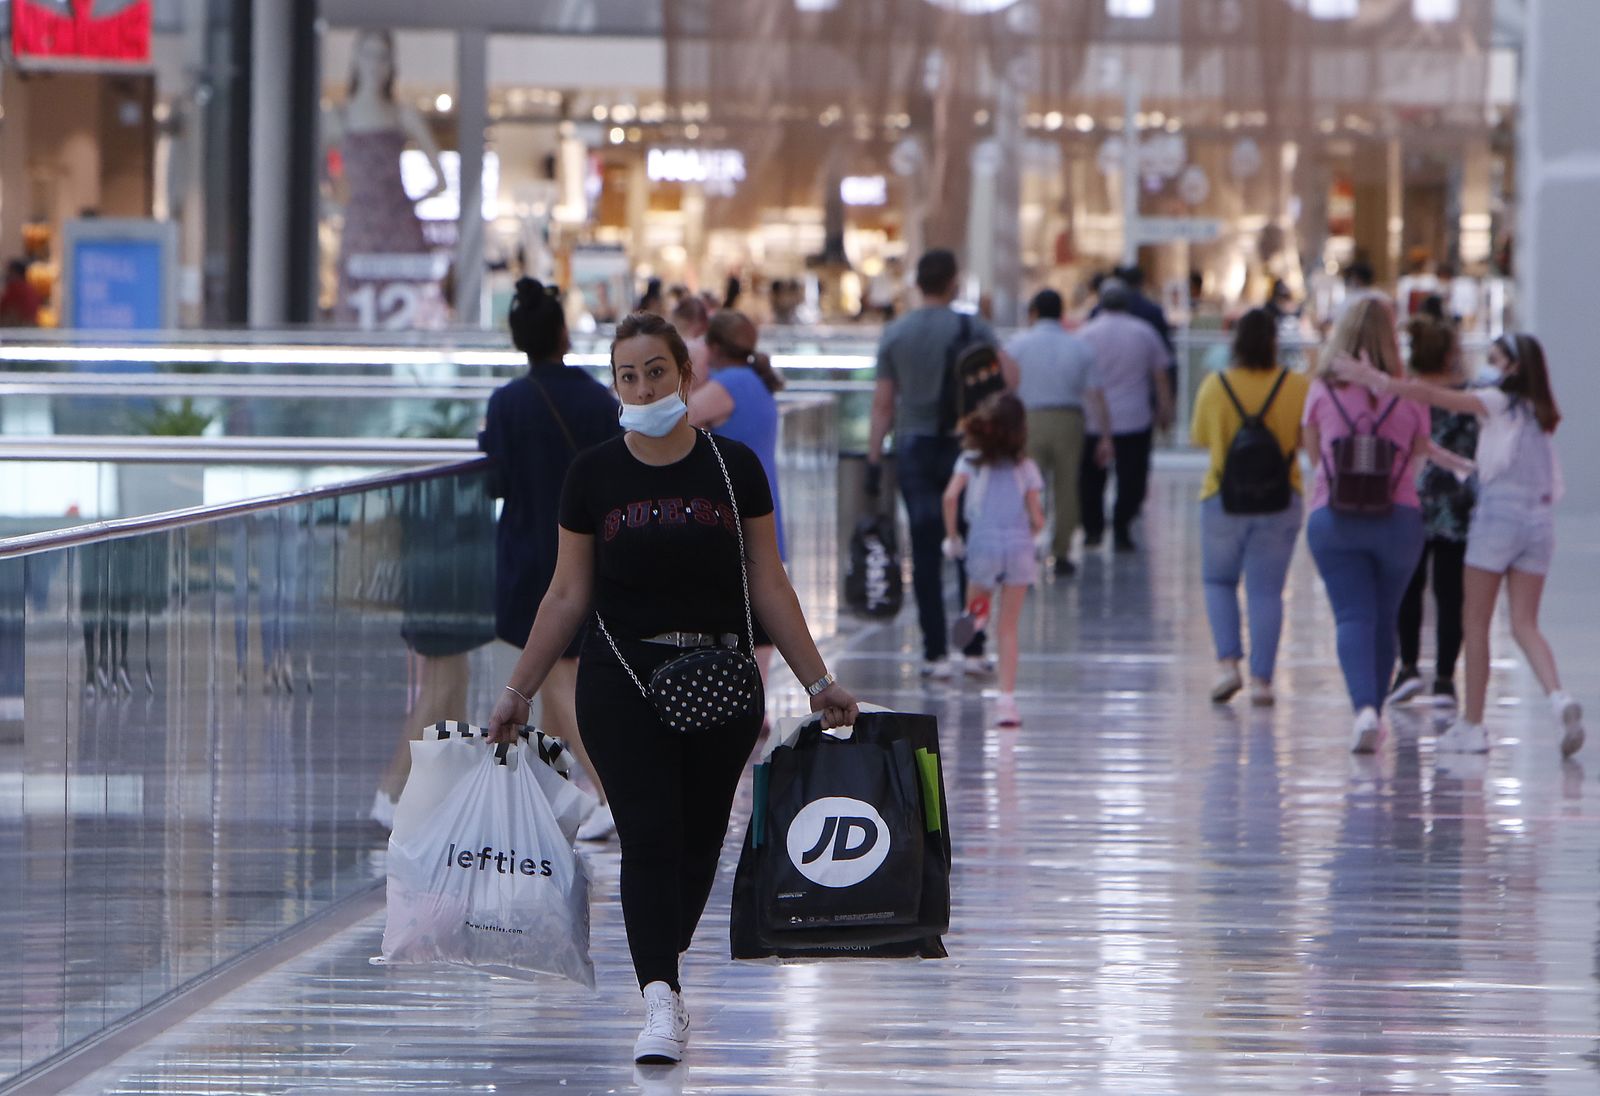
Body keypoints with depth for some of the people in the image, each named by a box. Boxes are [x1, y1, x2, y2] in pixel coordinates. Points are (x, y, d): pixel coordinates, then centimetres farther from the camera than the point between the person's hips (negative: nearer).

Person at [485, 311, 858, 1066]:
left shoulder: (734, 468, 2)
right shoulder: (593, 475, 2)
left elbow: (769, 587, 6)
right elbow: (568, 594, 8)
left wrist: (818, 682, 5)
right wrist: (519, 690, 8)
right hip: (622, 681, -1)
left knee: (699, 841, 8)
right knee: (649, 838, -13)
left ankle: (664, 967, 30)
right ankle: (660, 1003, -19)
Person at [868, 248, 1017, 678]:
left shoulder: (894, 335, 3)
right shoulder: (972, 329, -4)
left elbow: (882, 404, 3)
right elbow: (1010, 376, -12)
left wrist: (874, 459, 7)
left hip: (913, 448, 1)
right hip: (963, 446, -1)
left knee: (925, 554, 2)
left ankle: (936, 653, -1)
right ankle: (973, 649, 6)